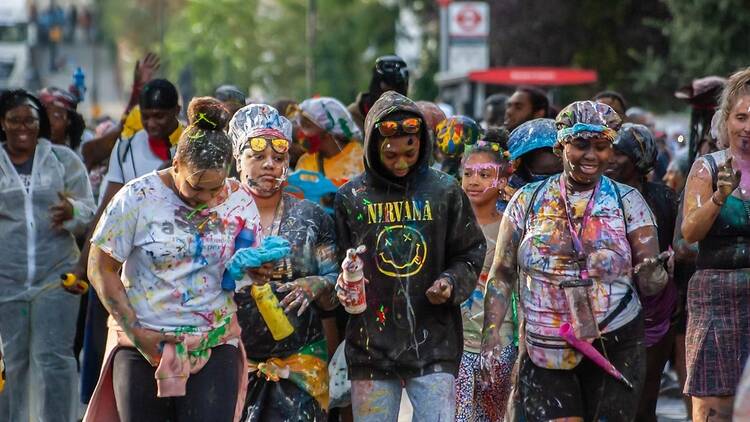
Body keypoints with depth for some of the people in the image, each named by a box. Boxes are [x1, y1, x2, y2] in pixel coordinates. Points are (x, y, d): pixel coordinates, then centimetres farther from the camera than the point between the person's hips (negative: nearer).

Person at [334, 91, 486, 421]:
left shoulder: (445, 192, 4)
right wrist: (341, 286, -12)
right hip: (371, 346, 1)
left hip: (433, 345, -1)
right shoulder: (351, 198, 5)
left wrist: (452, 284, -9)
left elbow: (470, 255, 10)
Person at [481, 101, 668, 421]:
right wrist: (491, 332, -5)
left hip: (615, 349, 0)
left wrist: (655, 274, -20)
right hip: (543, 354, 0)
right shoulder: (527, 201, 4)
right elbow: (501, 276, 6)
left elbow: (649, 285, 1)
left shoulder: (627, 202, 3)